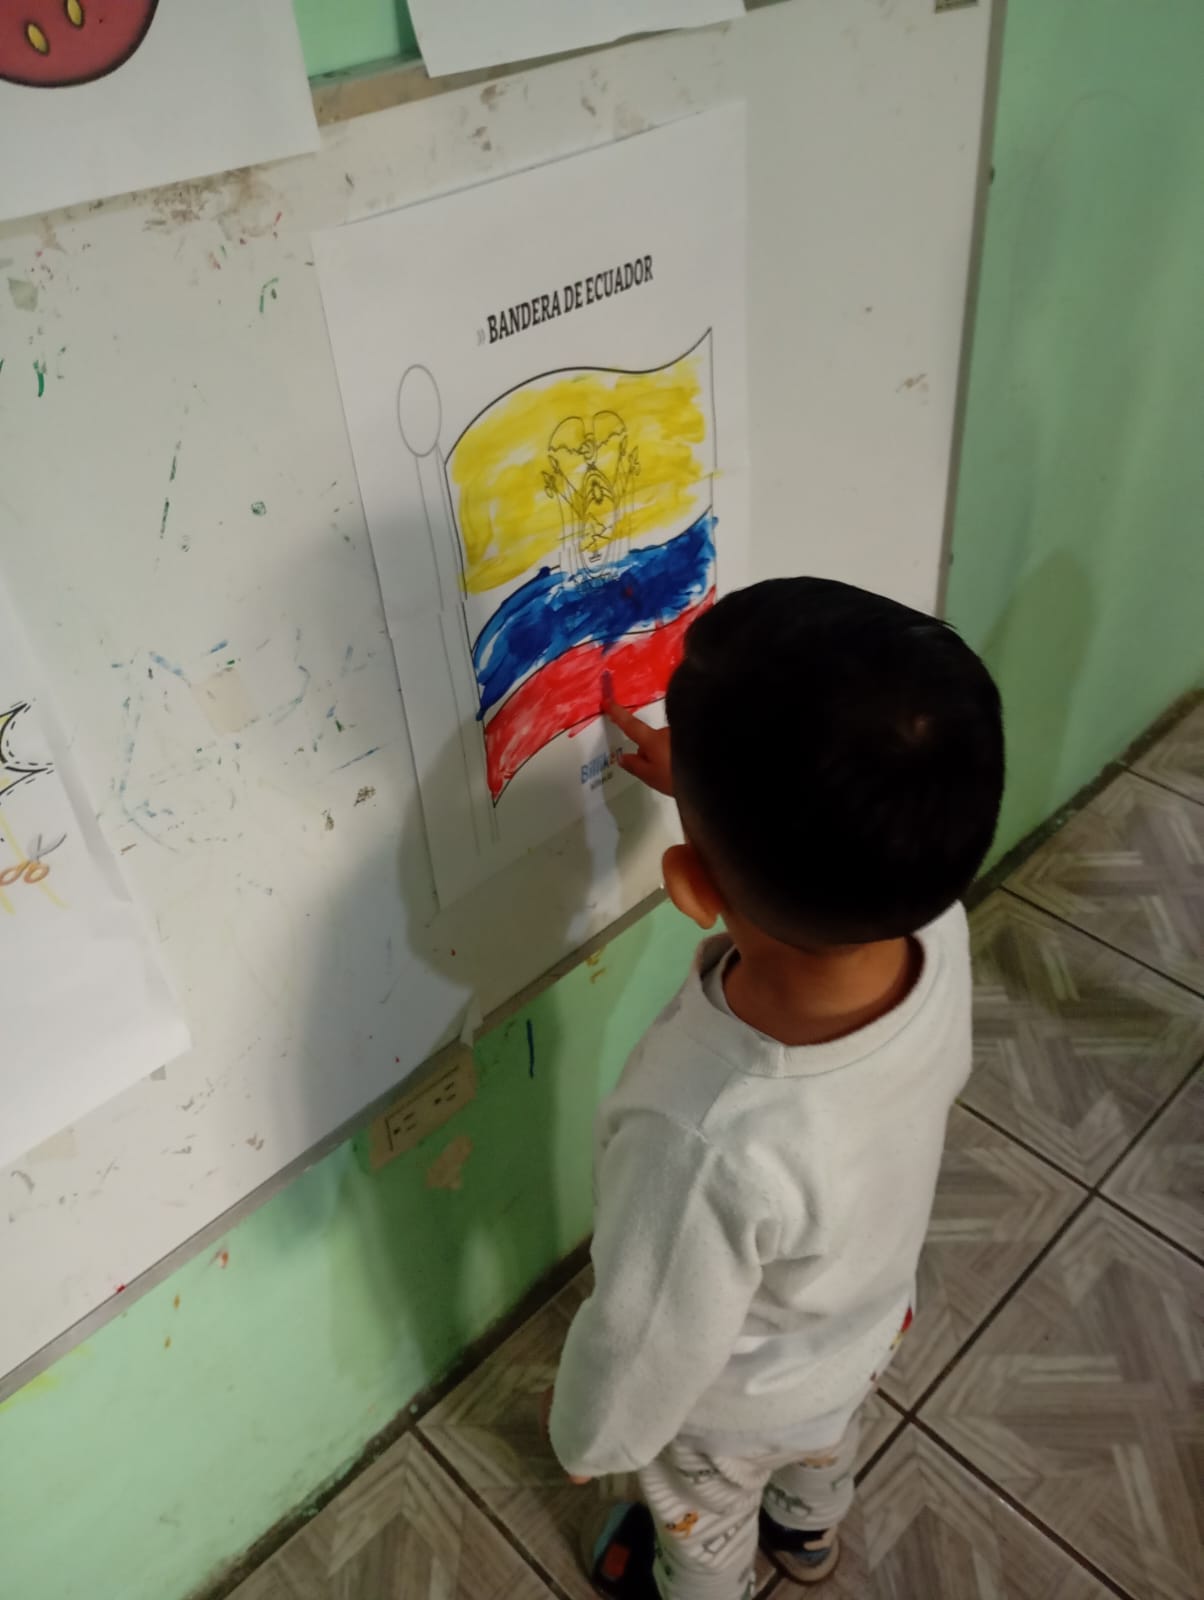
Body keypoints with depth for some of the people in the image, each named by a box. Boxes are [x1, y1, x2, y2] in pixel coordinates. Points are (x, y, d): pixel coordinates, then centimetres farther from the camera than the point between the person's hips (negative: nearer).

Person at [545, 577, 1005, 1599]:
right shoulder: (937, 932, -34)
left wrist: (584, 1434, -7)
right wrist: (726, 788, 4)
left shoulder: (708, 1141, -50)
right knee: (828, 1451, 40)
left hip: (734, 1407, -5)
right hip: (864, 1325, 5)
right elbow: (837, 859, -7)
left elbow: (647, 1344, -28)